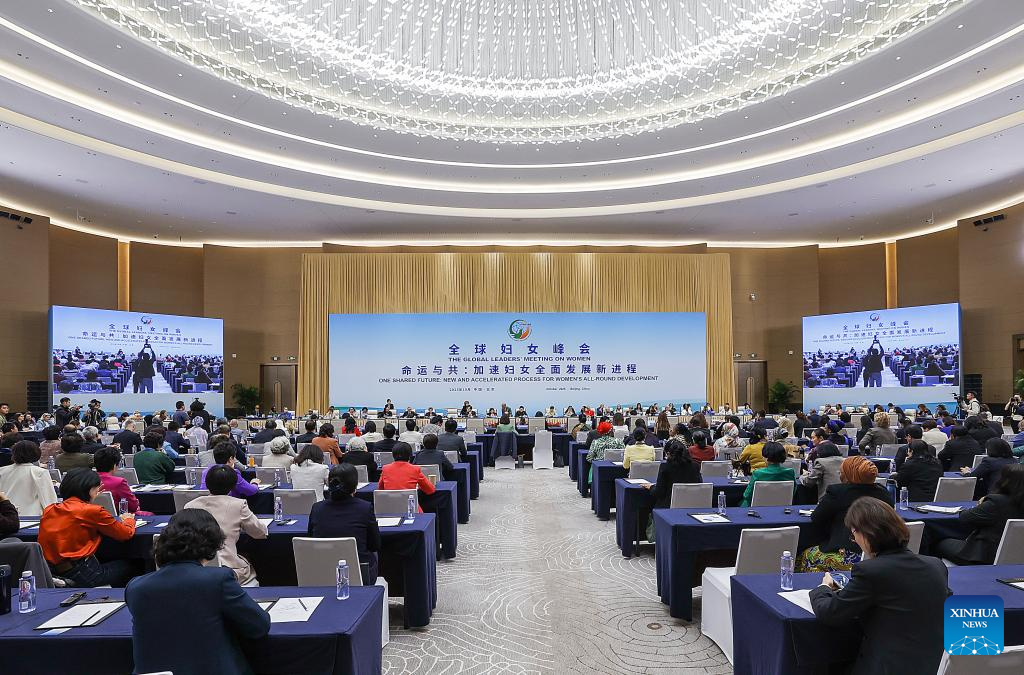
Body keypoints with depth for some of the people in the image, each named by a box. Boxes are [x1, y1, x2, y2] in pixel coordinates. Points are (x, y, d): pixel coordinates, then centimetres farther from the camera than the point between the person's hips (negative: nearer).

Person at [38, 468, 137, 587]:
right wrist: (128, 519, 18)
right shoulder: (92, 511, -12)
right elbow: (127, 533, -4)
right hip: (81, 574, -8)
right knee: (128, 566, 16)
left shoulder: (49, 510, 6)